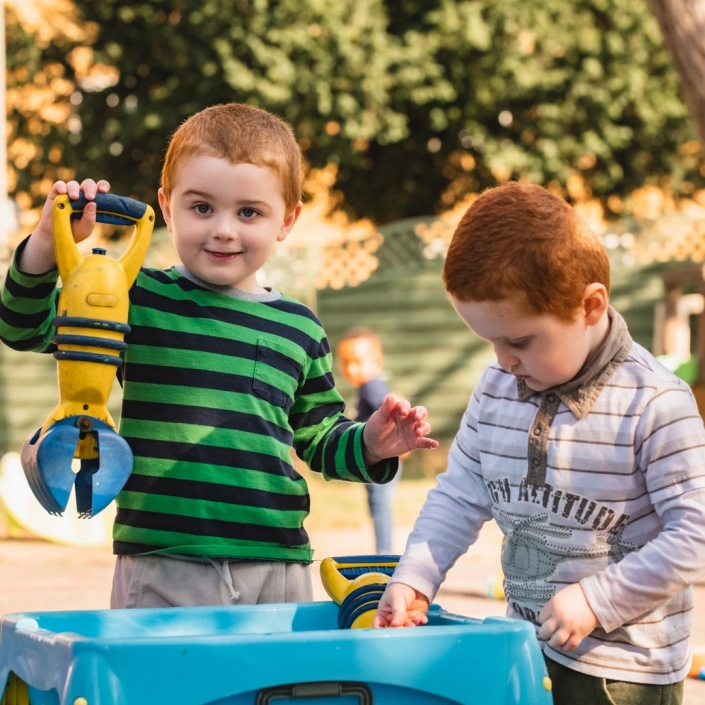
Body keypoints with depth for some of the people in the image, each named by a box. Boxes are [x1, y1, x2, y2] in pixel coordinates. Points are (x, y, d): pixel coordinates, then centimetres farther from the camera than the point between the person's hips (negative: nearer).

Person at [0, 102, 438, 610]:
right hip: (163, 567, -3)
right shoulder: (141, 300, 2)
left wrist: (368, 444, 3)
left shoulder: (300, 329, 12)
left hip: (279, 566, 3)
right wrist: (49, 243, -17)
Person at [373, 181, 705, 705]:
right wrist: (415, 577, -4)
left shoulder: (654, 404, -18)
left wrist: (597, 600, -20)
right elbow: (461, 494, 9)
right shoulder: (497, 388, 1)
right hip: (525, 649, 6)